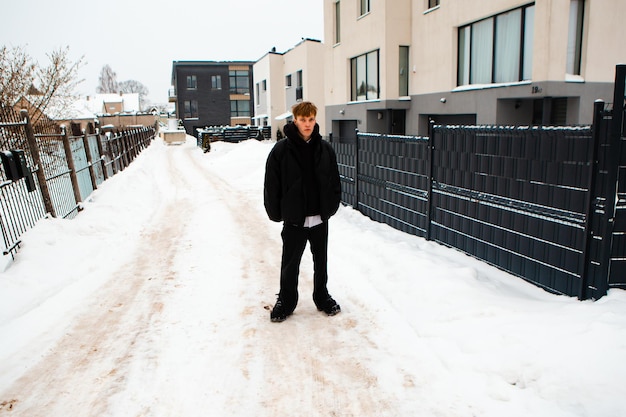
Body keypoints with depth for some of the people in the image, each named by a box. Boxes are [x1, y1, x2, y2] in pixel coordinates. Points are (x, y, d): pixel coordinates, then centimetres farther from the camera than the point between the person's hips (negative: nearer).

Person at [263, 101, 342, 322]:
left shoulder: (325, 149, 1)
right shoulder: (281, 149, -9)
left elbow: (334, 181, 8)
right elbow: (271, 184, -6)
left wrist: (331, 207, 4)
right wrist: (275, 213, -5)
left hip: (320, 218, 3)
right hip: (294, 219, -3)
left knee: (321, 261, 17)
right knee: (290, 264, 10)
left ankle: (322, 297, 36)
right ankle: (285, 301, 29)